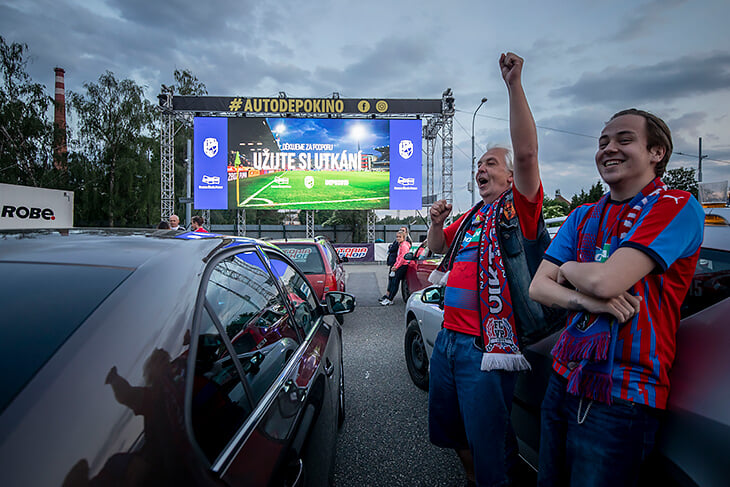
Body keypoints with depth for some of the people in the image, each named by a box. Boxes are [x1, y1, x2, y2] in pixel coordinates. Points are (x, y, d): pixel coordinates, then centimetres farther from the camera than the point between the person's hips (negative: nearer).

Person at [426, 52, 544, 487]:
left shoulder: (517, 206, -5)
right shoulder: (471, 216, 17)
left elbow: (527, 152, -21)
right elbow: (438, 247, 25)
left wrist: (515, 85, -22)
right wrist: (437, 221, 5)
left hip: (487, 344, -8)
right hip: (449, 336, 9)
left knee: (488, 444, 3)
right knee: (447, 428, 25)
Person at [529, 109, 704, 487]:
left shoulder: (676, 207, -10)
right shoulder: (582, 217, 9)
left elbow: (605, 281, -24)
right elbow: (537, 288, 2)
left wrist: (569, 269, -3)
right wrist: (588, 300, -17)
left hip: (621, 399, -6)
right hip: (564, 381, 6)